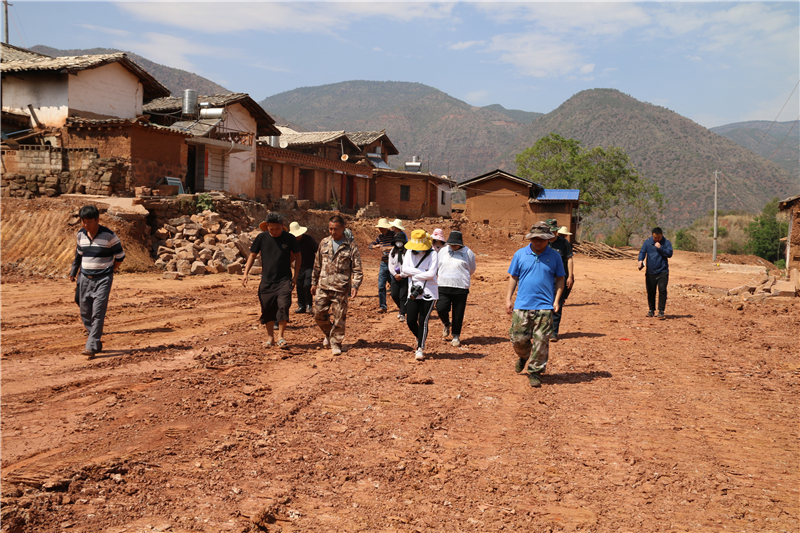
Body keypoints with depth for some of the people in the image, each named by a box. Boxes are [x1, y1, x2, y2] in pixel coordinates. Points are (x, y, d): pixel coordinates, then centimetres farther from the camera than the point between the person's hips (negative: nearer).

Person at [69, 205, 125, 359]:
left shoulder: (109, 236, -10)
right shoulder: (80, 235, 5)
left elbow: (120, 256, 0)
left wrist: (109, 271, 3)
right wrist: (75, 271, 18)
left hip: (103, 279, -5)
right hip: (85, 278, 6)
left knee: (98, 313, -12)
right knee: (85, 313, 8)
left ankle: (91, 347, -13)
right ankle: (97, 342, 24)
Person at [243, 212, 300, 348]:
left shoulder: (289, 238, -3)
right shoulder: (262, 237, 0)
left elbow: (297, 256, 7)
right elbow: (252, 255, 8)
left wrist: (295, 276, 2)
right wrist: (246, 273, -2)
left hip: (284, 280, -2)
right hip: (267, 280, 2)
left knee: (283, 306, -13)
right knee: (267, 309, 6)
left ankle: (280, 336, 0)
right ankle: (270, 336, 21)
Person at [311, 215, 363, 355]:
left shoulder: (350, 245, -2)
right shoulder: (324, 243, 9)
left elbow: (357, 268, -3)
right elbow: (317, 265, 18)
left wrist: (355, 286, -13)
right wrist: (314, 282, 19)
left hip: (341, 288, -3)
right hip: (323, 286, 4)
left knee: (339, 317, 0)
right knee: (319, 314, 4)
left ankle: (336, 344, 14)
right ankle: (328, 333, 31)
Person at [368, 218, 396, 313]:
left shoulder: (393, 235, -8)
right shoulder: (380, 237, 10)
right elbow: (370, 245, 12)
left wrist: (388, 248, -28)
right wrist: (376, 246, -10)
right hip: (383, 264, 5)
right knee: (381, 286, -1)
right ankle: (382, 306, 5)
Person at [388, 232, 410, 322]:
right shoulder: (393, 252, 12)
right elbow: (390, 264, 10)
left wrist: (401, 275, -11)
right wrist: (395, 274, -5)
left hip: (405, 277, -5)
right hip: (395, 277, 5)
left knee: (403, 296, -8)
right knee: (394, 295, 3)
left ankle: (402, 314, -1)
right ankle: (400, 308, 30)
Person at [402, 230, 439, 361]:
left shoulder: (432, 254, -8)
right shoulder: (410, 252, 5)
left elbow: (431, 274, -17)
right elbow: (404, 268, -7)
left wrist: (413, 274, -9)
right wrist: (422, 272, -14)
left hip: (429, 292, -4)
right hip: (413, 291, 4)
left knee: (423, 320, -6)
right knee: (410, 321, 2)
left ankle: (420, 348, 7)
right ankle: (419, 339, 31)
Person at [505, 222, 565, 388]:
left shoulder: (554, 256, 5)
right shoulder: (520, 254, 5)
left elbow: (560, 279, 9)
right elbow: (513, 277, 10)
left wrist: (556, 300, -1)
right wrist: (508, 298, 5)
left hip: (545, 306, -1)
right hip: (522, 305, 1)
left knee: (541, 342, -2)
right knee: (518, 338, 2)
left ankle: (535, 372, 12)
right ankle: (523, 356, 35)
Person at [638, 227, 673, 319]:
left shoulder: (666, 243, 1)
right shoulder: (647, 242, 5)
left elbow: (669, 254, -7)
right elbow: (642, 252, 0)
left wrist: (660, 248, -18)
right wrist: (640, 260, -19)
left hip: (663, 272, -2)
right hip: (650, 272, 2)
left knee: (662, 290, -12)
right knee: (650, 291, 9)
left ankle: (661, 311, -9)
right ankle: (651, 310, 24)